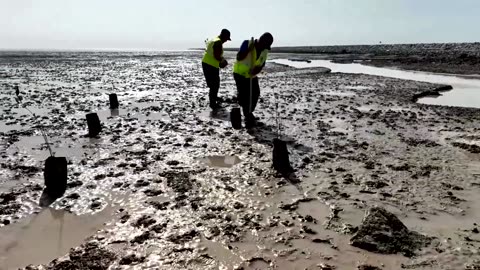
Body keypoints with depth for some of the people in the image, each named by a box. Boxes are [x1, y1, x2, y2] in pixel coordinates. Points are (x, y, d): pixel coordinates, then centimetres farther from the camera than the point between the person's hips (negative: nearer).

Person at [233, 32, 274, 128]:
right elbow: (238, 58, -27)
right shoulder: (247, 44, -21)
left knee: (255, 95, 9)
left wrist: (255, 71, -21)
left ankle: (249, 114, 28)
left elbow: (261, 65, -1)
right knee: (244, 95, -10)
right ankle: (248, 118, -1)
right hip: (240, 74, -6)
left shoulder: (265, 50, -5)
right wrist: (249, 49, -38)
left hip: (252, 76, 6)